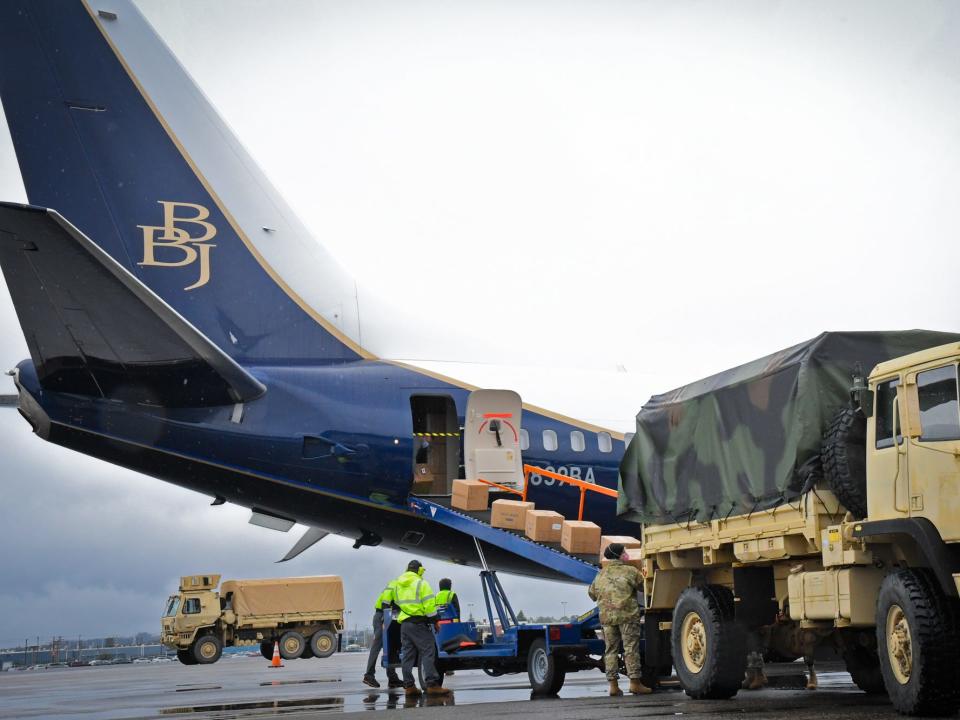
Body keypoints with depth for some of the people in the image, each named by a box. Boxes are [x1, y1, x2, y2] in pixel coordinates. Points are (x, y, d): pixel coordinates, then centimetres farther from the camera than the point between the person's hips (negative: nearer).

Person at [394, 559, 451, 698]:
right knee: (428, 652, -7)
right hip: (419, 623, -7)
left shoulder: (398, 585, 15)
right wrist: (435, 620, -5)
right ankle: (432, 684, -14)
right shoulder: (421, 583, -6)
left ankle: (409, 686, 6)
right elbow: (429, 604, -10)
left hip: (404, 623, 7)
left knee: (407, 655, 7)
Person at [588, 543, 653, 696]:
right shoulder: (630, 571, -3)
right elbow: (643, 586, 2)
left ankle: (613, 685, 6)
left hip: (606, 616, 4)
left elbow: (592, 593, 23)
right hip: (627, 615, -4)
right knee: (631, 649, -1)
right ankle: (635, 682, -3)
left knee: (611, 650, 8)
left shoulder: (601, 574, 13)